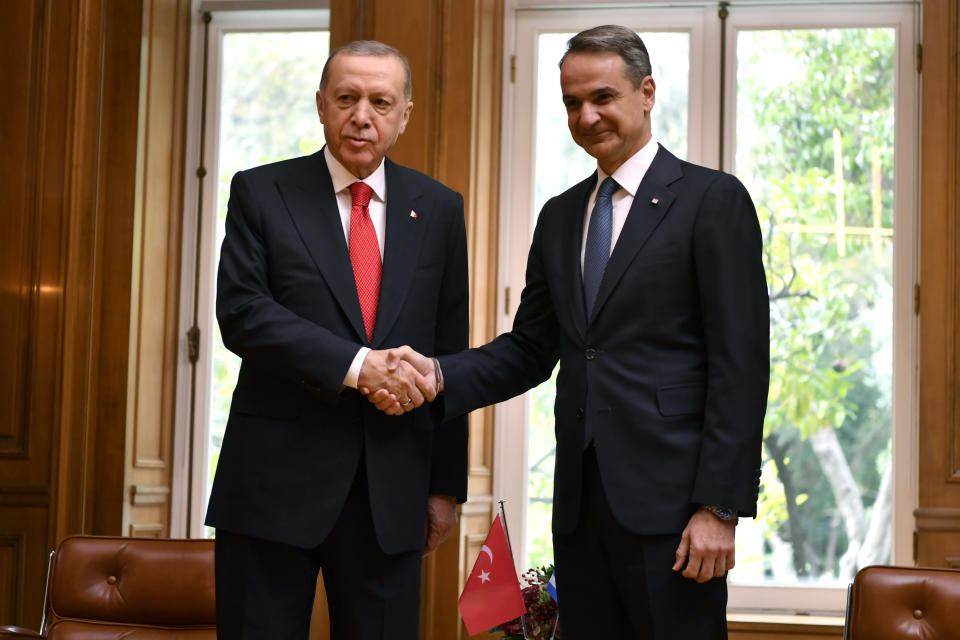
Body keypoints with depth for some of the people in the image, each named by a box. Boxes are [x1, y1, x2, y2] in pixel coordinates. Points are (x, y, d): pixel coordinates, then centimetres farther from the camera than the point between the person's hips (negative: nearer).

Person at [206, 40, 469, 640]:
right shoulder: (261, 192, 3)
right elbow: (241, 313, -9)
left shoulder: (439, 208, 9)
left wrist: (447, 483, 8)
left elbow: (449, 352, 10)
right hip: (275, 479, -2)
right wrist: (355, 364, -20)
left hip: (391, 493, 2)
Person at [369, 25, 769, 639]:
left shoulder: (713, 200, -4)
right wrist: (439, 374, -3)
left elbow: (740, 364, -9)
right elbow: (531, 348, 16)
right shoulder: (560, 216, 16)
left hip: (669, 500, -6)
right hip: (580, 498, 6)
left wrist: (720, 507, -15)